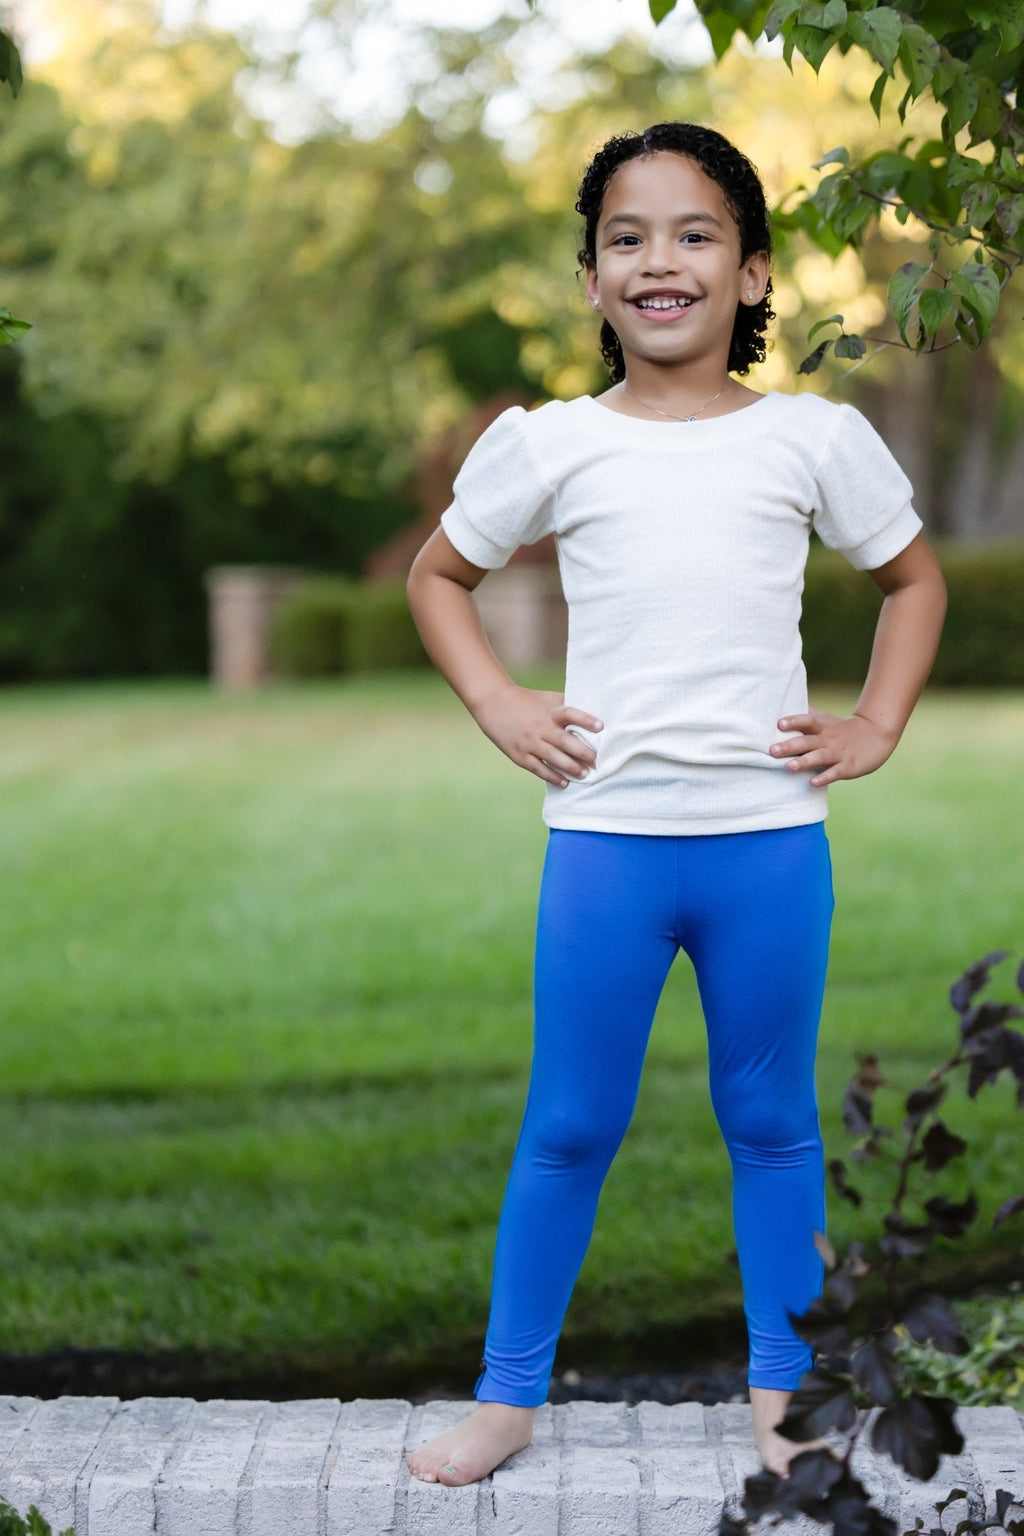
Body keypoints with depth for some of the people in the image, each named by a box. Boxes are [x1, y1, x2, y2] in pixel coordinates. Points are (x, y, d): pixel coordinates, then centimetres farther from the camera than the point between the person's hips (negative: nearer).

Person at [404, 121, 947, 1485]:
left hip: (771, 833, 1)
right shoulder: (548, 446, 2)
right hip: (604, 834, 0)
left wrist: (876, 727, 6)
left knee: (772, 1125, 11)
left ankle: (779, 1393, 25)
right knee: (570, 1128, 8)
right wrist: (498, 707, 3)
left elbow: (914, 578, 17)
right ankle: (508, 1394, 21)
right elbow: (439, 574, 16)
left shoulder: (814, 438, 2)